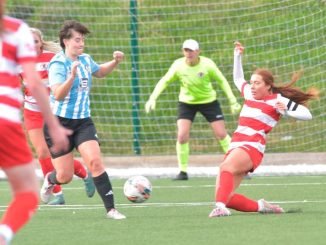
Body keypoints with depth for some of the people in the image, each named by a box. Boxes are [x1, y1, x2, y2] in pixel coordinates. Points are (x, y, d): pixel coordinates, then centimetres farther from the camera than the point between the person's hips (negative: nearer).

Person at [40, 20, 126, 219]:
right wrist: (72, 76, -45)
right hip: (59, 122, -5)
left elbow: (99, 72, 29)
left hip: (83, 121, 5)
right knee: (65, 176, 0)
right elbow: (58, 95, -30)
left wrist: (115, 62, 10)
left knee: (95, 161, -18)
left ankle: (111, 209, -17)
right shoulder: (58, 64, -16)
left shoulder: (85, 60, 5)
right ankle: (50, 180, 38)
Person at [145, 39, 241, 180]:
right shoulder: (178, 66, -17)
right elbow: (164, 81, -6)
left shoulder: (207, 64, -19)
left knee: (221, 134, -4)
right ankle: (183, 171, 0)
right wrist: (153, 98, -18)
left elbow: (222, 81, -7)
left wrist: (233, 101, -7)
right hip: (187, 102, 1)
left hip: (208, 101, -1)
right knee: (182, 136, -14)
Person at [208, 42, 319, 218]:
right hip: (235, 147, 7)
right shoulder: (249, 93, 19)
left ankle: (221, 207, -53)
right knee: (225, 197, -8)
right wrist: (238, 56, 33)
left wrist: (286, 111, -20)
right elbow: (238, 78, 41)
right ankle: (260, 206, 9)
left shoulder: (278, 100, 0)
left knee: (226, 166, -39)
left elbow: (306, 114, -5)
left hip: (252, 147, -7)